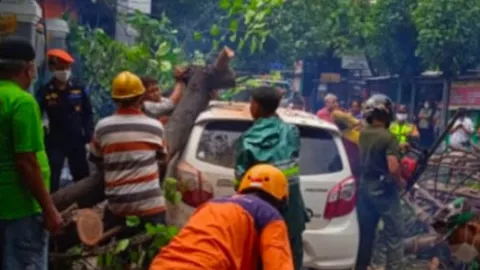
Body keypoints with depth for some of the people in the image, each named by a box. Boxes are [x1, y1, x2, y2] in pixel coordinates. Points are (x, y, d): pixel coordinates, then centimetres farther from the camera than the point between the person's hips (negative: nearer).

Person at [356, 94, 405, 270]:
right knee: (394, 235, 1)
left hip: (365, 186, 7)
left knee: (365, 233, 16)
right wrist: (400, 182, -9)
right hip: (384, 190, -7)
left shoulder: (363, 134, 2)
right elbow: (393, 168, -27)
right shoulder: (388, 137, -19)